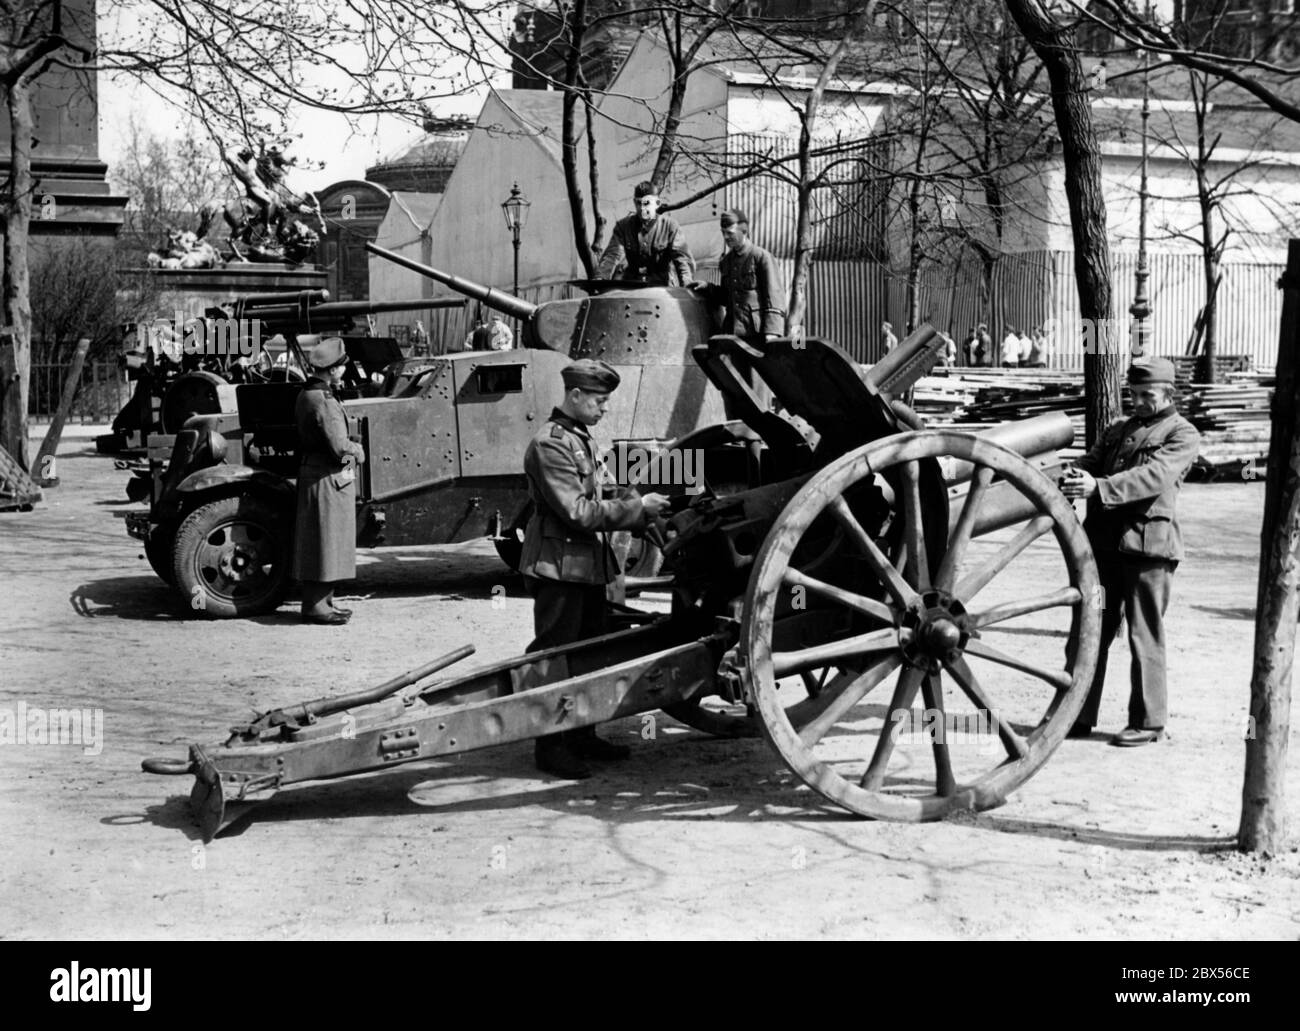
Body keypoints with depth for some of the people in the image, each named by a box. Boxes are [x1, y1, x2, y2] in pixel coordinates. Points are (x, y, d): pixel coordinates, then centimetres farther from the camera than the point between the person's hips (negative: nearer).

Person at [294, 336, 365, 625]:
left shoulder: (308, 393, 12)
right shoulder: (322, 401, -20)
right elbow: (339, 447, -26)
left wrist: (350, 447, 6)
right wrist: (357, 450, -6)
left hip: (313, 471, 10)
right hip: (327, 479, -10)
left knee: (324, 543, 15)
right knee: (324, 541, -4)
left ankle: (322, 600, 22)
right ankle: (315, 605, 1)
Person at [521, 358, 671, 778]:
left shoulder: (582, 439, 16)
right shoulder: (550, 444, -15)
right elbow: (578, 512, -21)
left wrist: (627, 500, 5)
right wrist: (636, 507, -16)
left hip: (588, 565, 10)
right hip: (559, 567, -10)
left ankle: (581, 736, 25)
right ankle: (551, 746, 3)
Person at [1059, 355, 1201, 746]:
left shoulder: (1182, 434, 0)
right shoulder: (1117, 430, 21)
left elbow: (1153, 476, -16)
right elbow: (1088, 463, 10)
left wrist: (1099, 487, -28)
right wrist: (1070, 482, -14)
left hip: (1148, 543, -6)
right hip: (1103, 541, 6)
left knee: (1145, 636, 0)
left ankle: (1148, 722, 9)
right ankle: (1077, 716, 14)